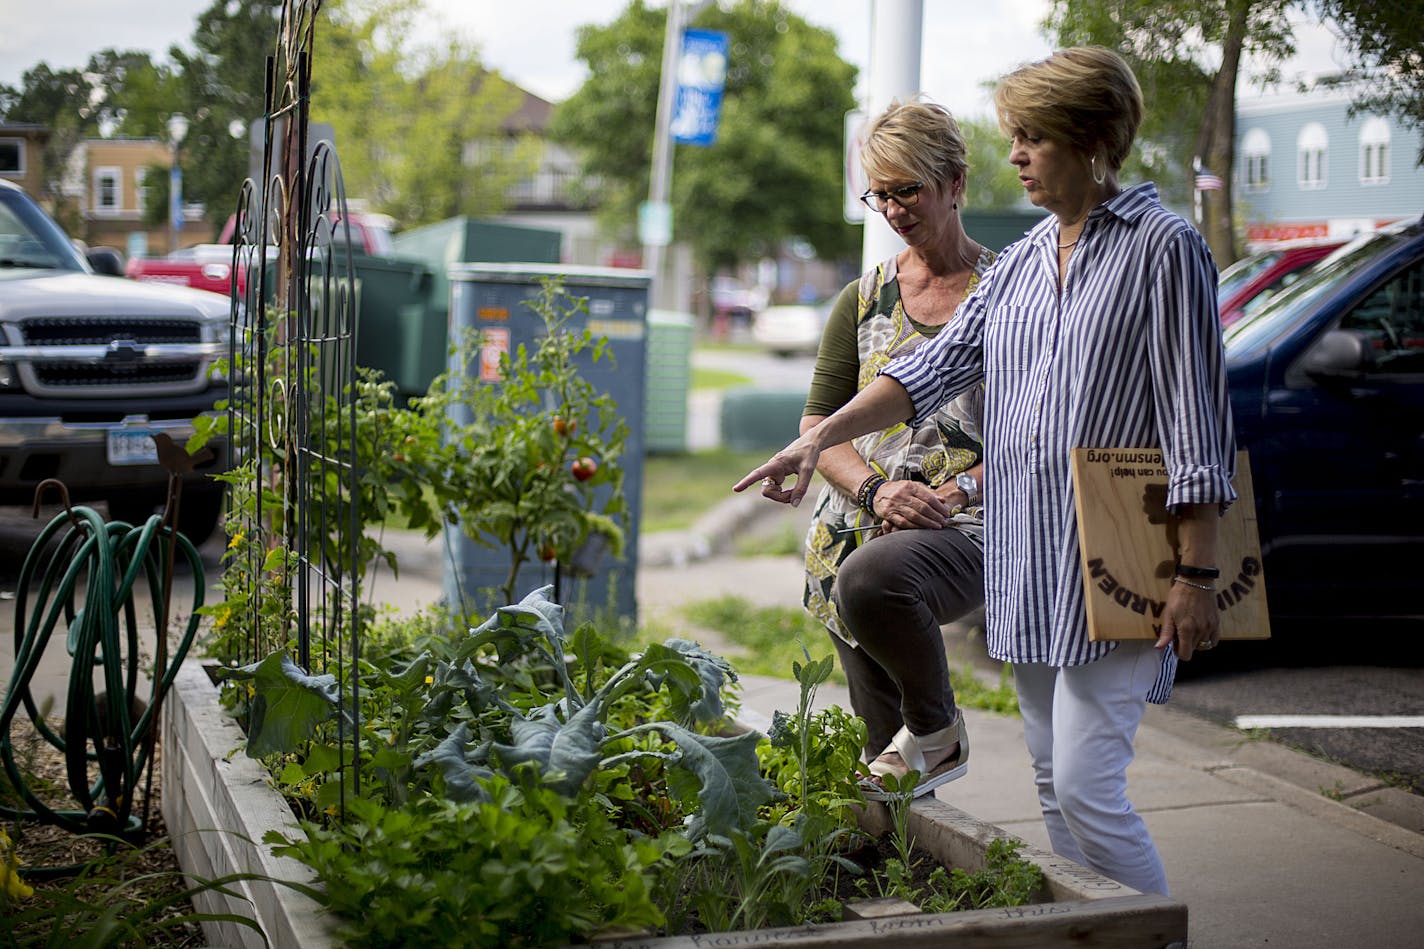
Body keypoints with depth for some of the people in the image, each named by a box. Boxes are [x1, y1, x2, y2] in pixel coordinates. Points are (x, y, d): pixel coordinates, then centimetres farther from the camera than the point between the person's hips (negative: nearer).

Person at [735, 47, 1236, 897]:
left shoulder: (1164, 247, -7)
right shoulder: (1024, 261, 15)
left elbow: (1197, 423, -10)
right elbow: (940, 361, 13)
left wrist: (1197, 574, -13)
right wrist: (822, 437, 3)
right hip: (1027, 566, 7)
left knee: (1087, 785, -11)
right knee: (1053, 783, 12)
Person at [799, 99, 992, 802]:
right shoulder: (863, 300, 13)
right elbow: (818, 426, 9)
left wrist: (960, 491, -17)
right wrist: (875, 489, -11)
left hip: (965, 529, -4)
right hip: (855, 528, 5)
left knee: (871, 578, -37)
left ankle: (938, 731, -12)